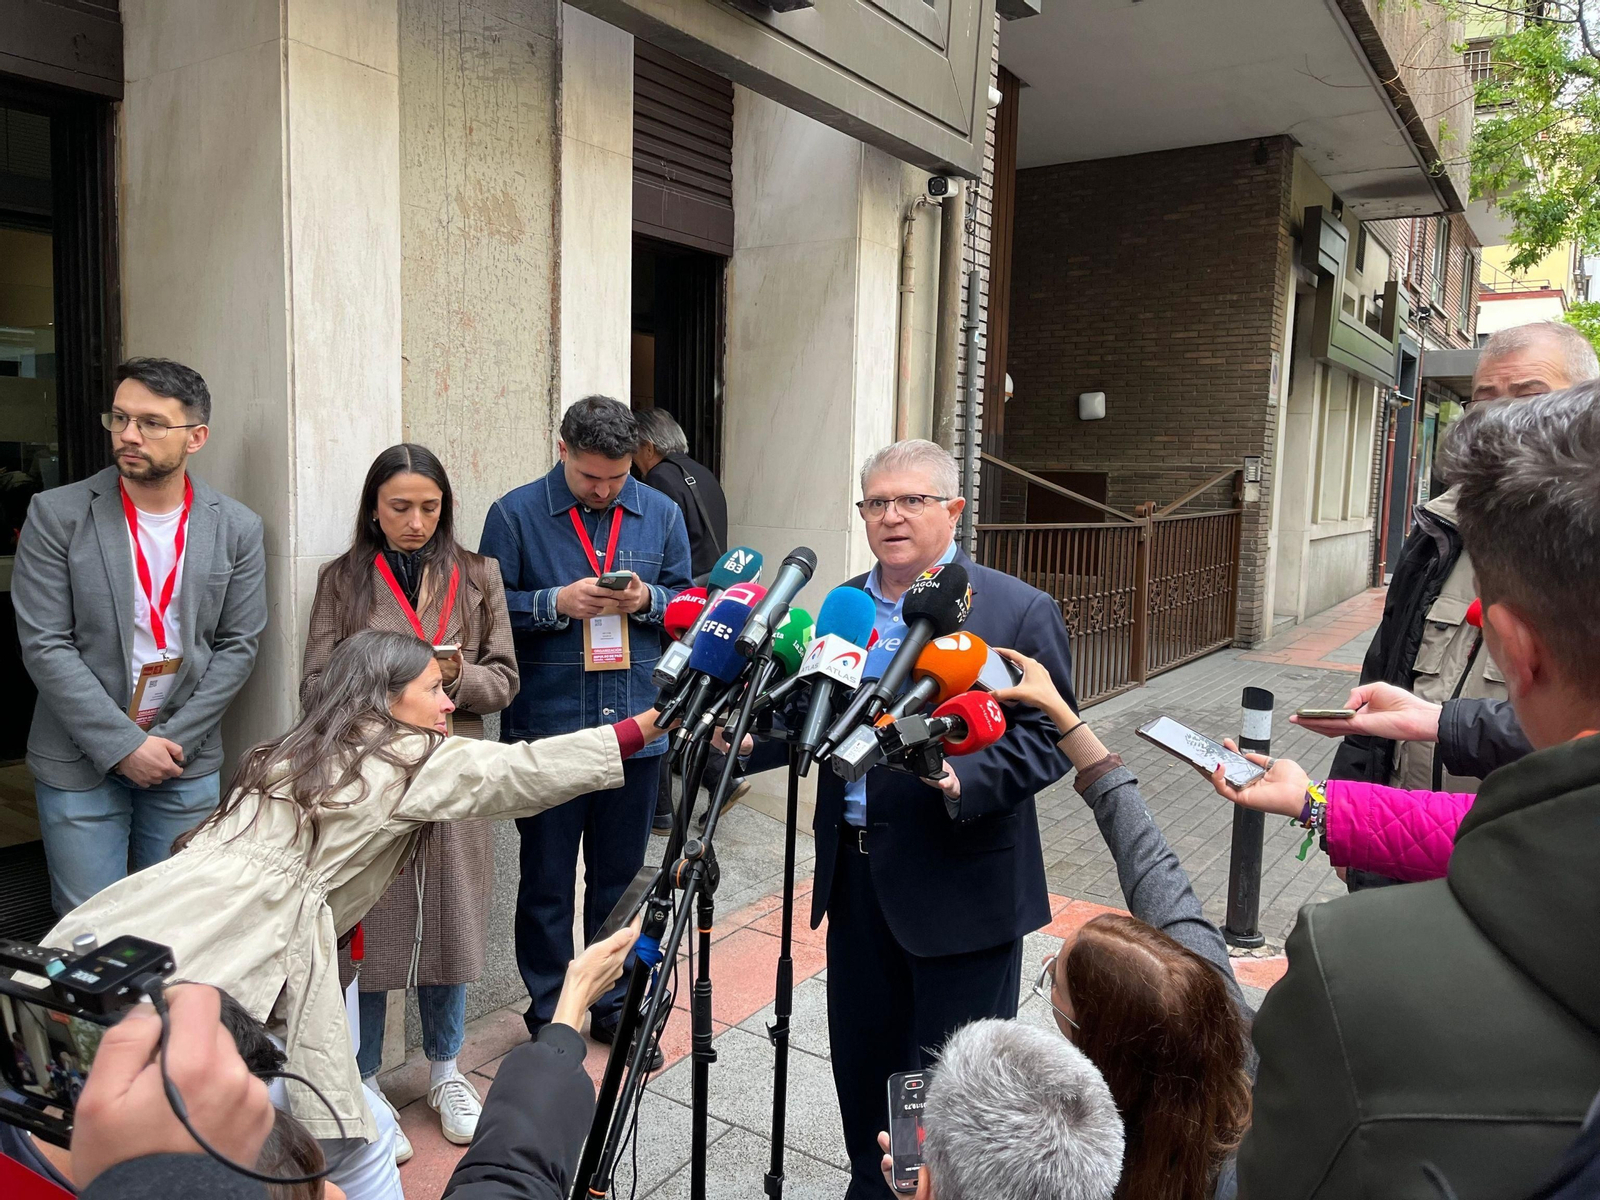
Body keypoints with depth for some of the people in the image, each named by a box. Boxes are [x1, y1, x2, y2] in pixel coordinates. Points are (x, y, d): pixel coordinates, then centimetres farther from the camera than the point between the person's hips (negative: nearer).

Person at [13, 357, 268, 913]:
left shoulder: (237, 528, -1)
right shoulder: (56, 514, -6)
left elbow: (237, 647, 0)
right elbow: (44, 645, -9)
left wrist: (172, 740, -8)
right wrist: (123, 745, -13)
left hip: (186, 759, 1)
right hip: (80, 761, -1)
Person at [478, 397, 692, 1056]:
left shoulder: (661, 515, 7)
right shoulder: (515, 514, -1)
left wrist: (648, 600, -9)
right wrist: (554, 603, -16)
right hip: (546, 729, -2)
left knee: (620, 877, 14)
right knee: (547, 880, 8)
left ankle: (613, 1005, 30)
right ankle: (549, 1014, 25)